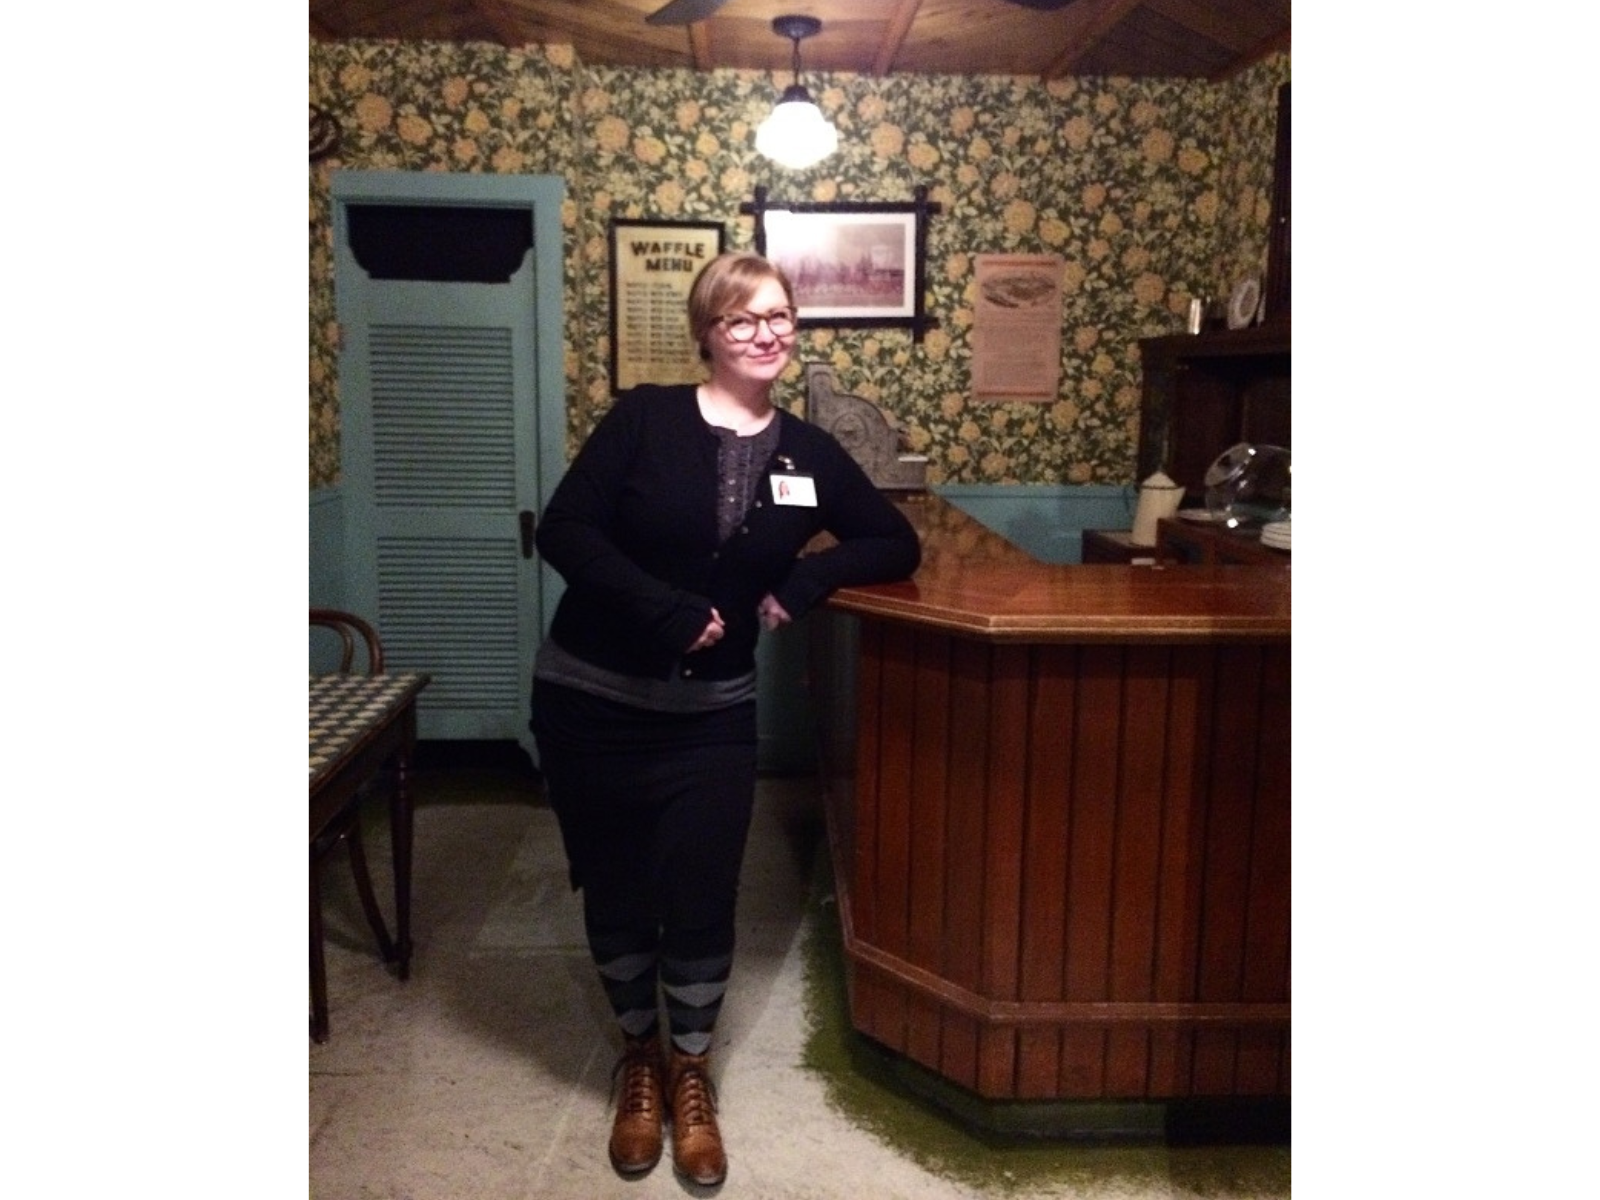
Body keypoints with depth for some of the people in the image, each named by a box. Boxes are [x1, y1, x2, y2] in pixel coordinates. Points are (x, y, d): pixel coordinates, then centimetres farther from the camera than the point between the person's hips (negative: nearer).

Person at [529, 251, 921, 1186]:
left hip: (711, 714, 2)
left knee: (701, 897, 6)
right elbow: (563, 530, -13)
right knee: (616, 891, 12)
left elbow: (898, 545, 7)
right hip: (590, 701, -1)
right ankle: (640, 1056, 37)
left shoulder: (808, 453, 1)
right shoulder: (645, 417, -8)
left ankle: (690, 1071, 31)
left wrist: (809, 579, -10)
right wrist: (662, 607, -24)